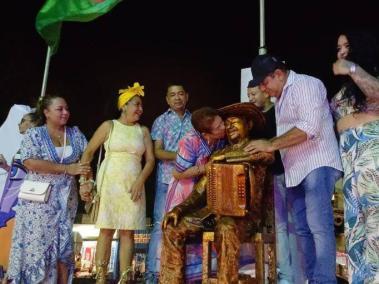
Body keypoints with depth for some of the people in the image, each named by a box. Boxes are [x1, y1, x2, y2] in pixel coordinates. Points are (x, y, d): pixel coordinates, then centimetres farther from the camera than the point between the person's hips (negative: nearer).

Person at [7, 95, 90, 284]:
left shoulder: (75, 133, 8)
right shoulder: (34, 134, -4)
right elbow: (30, 162, -17)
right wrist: (67, 169, -20)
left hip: (66, 199, 4)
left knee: (64, 244, 7)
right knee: (37, 243, 1)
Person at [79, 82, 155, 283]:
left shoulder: (143, 131, 10)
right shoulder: (109, 126, 3)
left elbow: (150, 159, 6)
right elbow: (88, 152, 4)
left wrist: (140, 181, -9)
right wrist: (84, 181, -3)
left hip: (133, 186, 2)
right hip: (109, 183, -2)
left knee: (128, 232, 3)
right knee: (106, 230, 0)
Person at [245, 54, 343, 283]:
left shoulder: (307, 84, -7)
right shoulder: (281, 98, 20)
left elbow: (309, 127, -20)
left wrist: (271, 144, -18)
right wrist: (265, 148, 11)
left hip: (317, 165, -9)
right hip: (296, 170, 9)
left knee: (319, 226, -15)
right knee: (303, 230, 9)